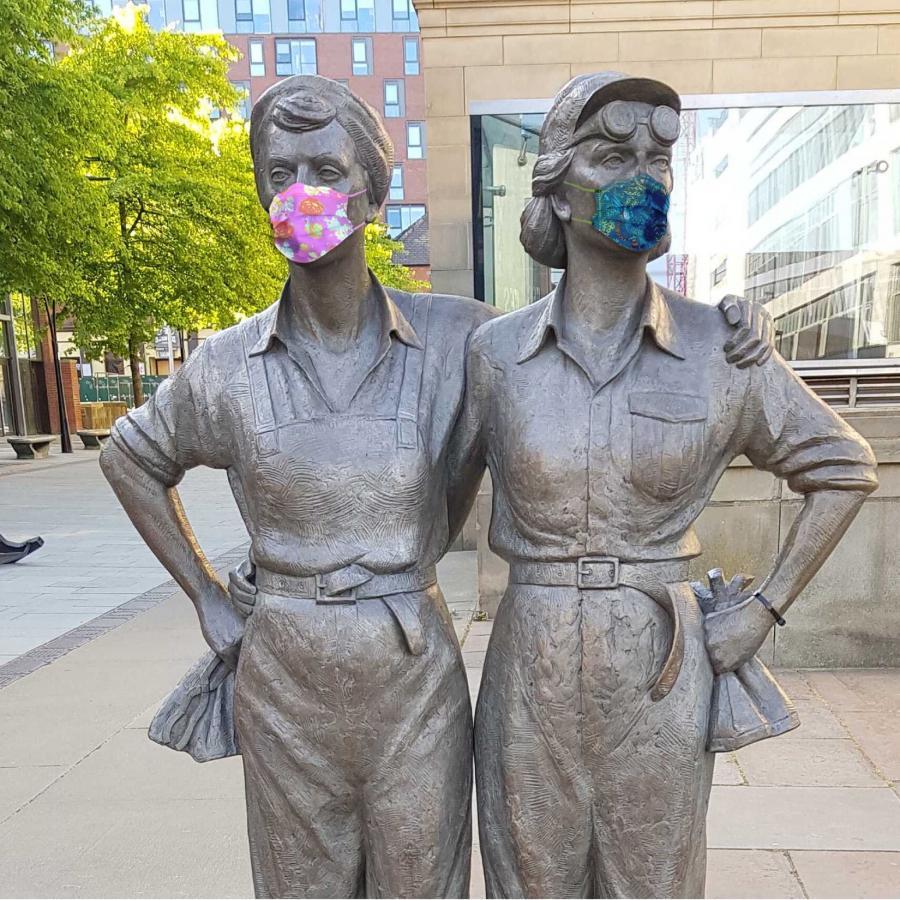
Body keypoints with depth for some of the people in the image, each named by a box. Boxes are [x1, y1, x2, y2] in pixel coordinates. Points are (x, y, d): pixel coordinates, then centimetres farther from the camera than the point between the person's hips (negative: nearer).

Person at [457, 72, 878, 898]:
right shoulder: (495, 350, -6)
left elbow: (843, 467, 5)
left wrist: (766, 609, 0)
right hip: (530, 673, 0)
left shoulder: (720, 348, -6)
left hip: (663, 675, 0)